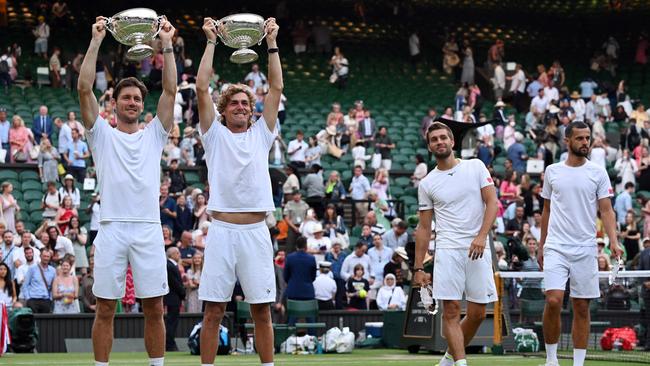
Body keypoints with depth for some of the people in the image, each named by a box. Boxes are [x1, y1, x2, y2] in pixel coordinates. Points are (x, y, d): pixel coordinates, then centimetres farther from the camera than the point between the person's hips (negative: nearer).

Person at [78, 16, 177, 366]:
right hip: (112, 228, -1)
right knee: (105, 309, 2)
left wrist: (166, 44, 1)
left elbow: (170, 90, 5)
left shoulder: (154, 134, 14)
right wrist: (96, 41, -3)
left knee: (154, 309, 3)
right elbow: (84, 88, -1)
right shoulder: (102, 134, 10)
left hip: (148, 230, 1)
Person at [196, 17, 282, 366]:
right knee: (213, 310, -1)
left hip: (256, 231, 2)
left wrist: (271, 43, 6)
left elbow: (276, 88, 8)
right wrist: (211, 41, 2)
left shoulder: (261, 134, 12)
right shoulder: (215, 134, 8)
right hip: (222, 230, -2)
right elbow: (202, 88, 0)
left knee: (262, 310, 5)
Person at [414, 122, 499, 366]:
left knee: (477, 314, 3)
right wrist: (418, 268, 6)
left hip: (478, 251, 1)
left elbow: (492, 202, 0)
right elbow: (424, 229, 11)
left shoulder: (476, 167, 7)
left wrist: (481, 236, -15)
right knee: (451, 311, -11)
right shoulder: (427, 184, 9)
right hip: (447, 251, 0)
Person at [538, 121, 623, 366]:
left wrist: (613, 241, -14)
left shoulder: (598, 173, 4)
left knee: (582, 308, 2)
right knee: (553, 300, -15)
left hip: (585, 249, 0)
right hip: (556, 247, 0)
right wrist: (541, 245, 16)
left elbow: (606, 210, 1)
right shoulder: (552, 171, 8)